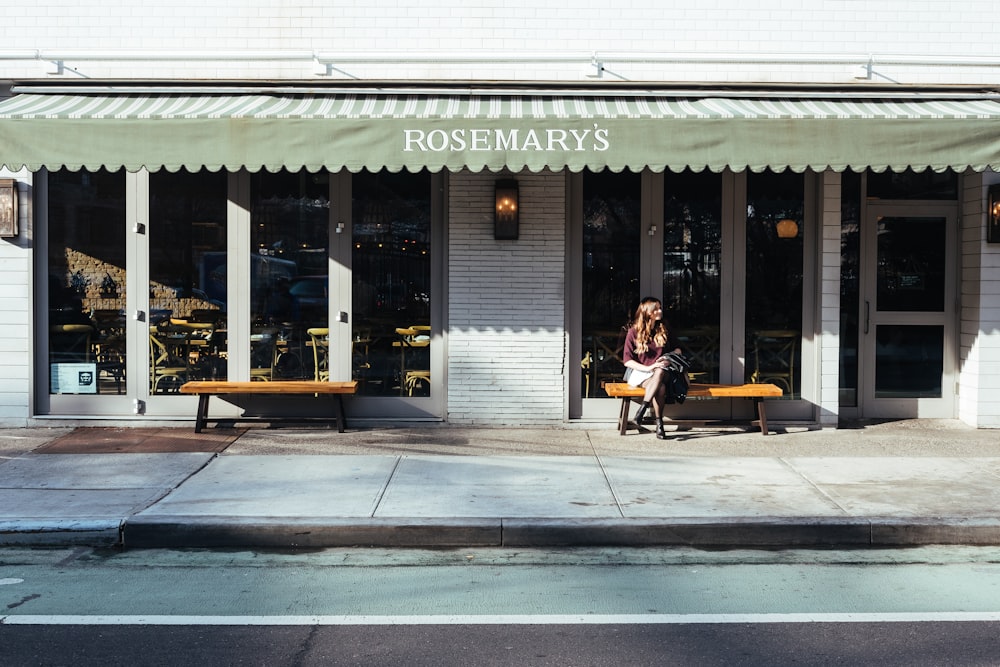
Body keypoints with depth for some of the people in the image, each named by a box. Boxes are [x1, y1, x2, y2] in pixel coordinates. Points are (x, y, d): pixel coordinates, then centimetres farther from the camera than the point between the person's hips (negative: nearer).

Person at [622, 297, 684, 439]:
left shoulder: (664, 329, 9)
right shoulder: (634, 331, -2)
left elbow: (678, 349, 16)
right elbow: (627, 361, -6)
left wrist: (669, 358, -7)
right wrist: (648, 368, -20)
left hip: (660, 370, 3)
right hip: (639, 371, -3)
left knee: (661, 371, -37)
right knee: (660, 387, -36)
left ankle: (642, 410, -41)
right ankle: (659, 425, -33)